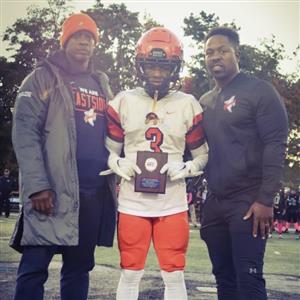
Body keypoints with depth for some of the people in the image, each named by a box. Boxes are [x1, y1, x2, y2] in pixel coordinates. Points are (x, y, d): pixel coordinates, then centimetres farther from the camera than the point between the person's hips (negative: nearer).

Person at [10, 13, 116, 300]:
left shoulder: (101, 84, 20)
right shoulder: (43, 78, 3)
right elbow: (25, 134, -7)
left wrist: (113, 180, 11)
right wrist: (37, 185, -18)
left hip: (96, 191, 5)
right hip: (55, 190, -5)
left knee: (79, 267, 10)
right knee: (35, 267, -7)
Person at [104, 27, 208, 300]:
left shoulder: (188, 105, 3)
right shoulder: (123, 101, 4)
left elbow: (203, 155, 8)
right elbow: (110, 150, 9)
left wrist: (183, 169, -11)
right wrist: (121, 165, -11)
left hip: (172, 203, 0)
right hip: (132, 201, 0)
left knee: (174, 275, 6)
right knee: (130, 274, 9)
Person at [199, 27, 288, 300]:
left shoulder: (259, 91, -5)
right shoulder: (205, 102, 16)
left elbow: (275, 146, -11)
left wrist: (265, 199, -17)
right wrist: (207, 200, 12)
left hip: (249, 202, -6)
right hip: (215, 202, 7)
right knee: (224, 277, 11)